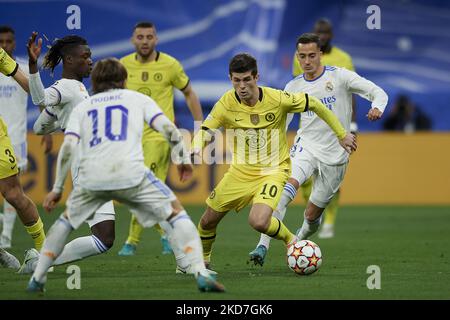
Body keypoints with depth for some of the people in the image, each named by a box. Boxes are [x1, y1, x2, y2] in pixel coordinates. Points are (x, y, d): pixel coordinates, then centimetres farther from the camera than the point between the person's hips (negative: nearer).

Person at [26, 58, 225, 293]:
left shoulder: (82, 108, 24)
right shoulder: (137, 99, 21)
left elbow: (68, 147, 10)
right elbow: (168, 129, 7)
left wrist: (57, 188, 15)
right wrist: (183, 158, 20)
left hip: (91, 177, 2)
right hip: (131, 174, -2)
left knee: (67, 220, 28)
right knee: (176, 213, 11)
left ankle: (37, 278, 23)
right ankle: (201, 274, -5)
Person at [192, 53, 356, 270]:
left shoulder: (277, 99, -19)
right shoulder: (226, 104, -13)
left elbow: (314, 104, -5)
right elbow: (204, 132, -4)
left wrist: (342, 135, 2)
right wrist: (196, 149, -29)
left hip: (273, 171, -4)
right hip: (240, 171, 4)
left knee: (258, 222, -28)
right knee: (208, 221, 10)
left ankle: (291, 241, 3)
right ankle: (202, 258, 41)